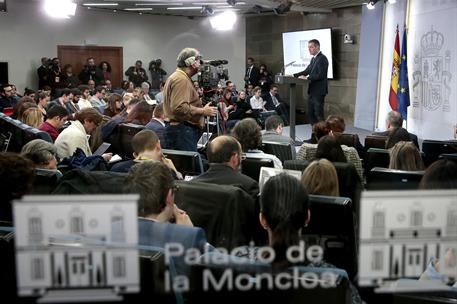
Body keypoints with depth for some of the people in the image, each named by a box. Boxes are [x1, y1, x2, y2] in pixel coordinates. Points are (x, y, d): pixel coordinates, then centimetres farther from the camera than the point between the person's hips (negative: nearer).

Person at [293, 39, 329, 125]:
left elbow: (321, 75, -21)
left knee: (318, 113, -5)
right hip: (312, 90, 9)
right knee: (311, 113, 12)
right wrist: (294, 75, 6)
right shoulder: (313, 59, 16)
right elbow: (307, 71, 16)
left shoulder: (322, 58, -13)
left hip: (319, 91, -9)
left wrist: (307, 78, -20)